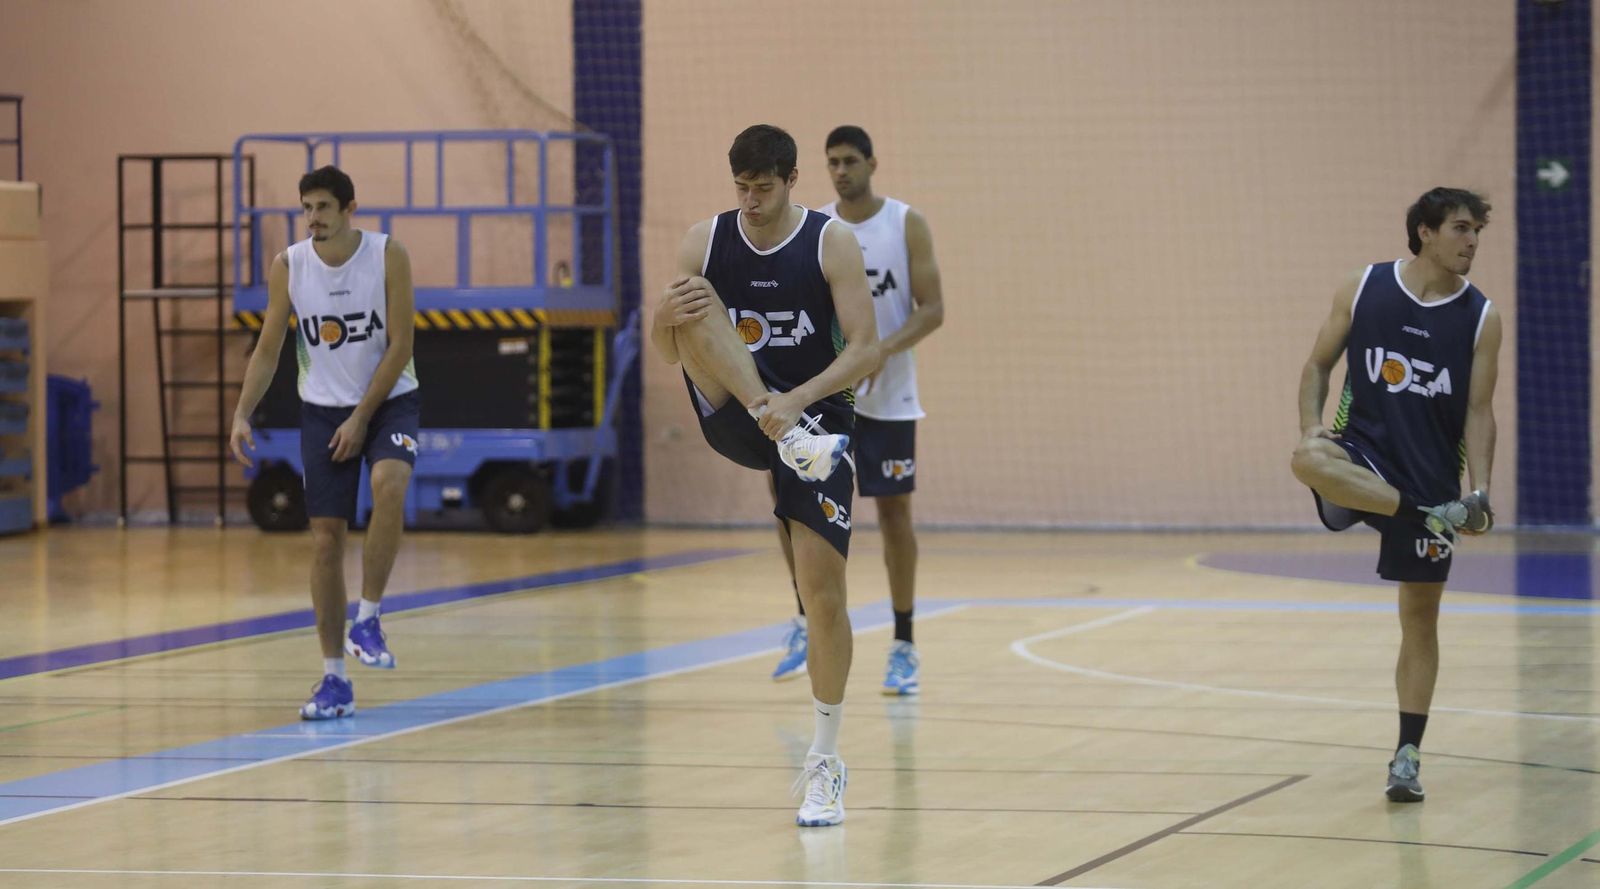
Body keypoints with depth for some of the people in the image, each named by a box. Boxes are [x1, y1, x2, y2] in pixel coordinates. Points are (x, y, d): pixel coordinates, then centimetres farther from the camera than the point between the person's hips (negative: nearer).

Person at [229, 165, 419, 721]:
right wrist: (242, 415, -13)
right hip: (322, 409, 2)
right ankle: (334, 681, 5)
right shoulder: (288, 268, -6)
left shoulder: (388, 257, -12)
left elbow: (400, 344, -12)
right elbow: (268, 349, 0)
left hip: (388, 401, -2)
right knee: (325, 540, -2)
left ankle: (367, 619, -19)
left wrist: (362, 417, -16)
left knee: (389, 484, -33)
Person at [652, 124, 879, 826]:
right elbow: (668, 354, 0)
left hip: (816, 418, -2)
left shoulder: (831, 243, -6)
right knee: (694, 304, -24)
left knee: (824, 596, -8)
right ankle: (789, 442, -37)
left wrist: (797, 398, -27)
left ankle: (825, 761, 6)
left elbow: (865, 349, -12)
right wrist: (665, 317, -24)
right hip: (735, 420, 2)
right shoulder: (705, 241, 1)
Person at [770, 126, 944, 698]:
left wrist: (883, 349, -23)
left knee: (894, 510, 4)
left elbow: (932, 309, -8)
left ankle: (903, 647, 14)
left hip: (887, 396, -2)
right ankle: (807, 619, -1)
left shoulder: (907, 225, -4)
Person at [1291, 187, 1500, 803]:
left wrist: (1479, 492, -13)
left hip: (1432, 473, 1)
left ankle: (1408, 756, 12)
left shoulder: (1481, 317, -1)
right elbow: (1319, 363, 7)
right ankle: (1431, 519, -32)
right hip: (1364, 453, -1)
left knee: (1421, 615, 3)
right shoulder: (1364, 289, -1)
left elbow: (1478, 411, -1)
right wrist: (1311, 429, -11)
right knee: (1309, 462, -37)